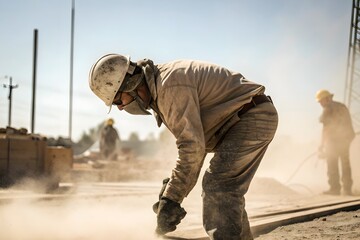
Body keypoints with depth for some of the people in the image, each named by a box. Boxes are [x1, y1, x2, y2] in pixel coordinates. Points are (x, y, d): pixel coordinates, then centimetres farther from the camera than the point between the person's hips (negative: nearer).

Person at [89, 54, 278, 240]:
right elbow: (192, 140, 16)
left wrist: (170, 198, -24)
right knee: (226, 190, 16)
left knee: (219, 188, -19)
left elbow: (193, 147, -28)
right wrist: (172, 187, 9)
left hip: (252, 117, -11)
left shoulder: (170, 86, -25)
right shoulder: (158, 90, 10)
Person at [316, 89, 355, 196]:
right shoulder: (342, 106, 14)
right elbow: (348, 124, 16)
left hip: (334, 139, -8)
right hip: (346, 138, 8)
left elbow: (326, 128, -14)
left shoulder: (328, 110, -11)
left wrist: (322, 144, -9)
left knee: (332, 164, -2)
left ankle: (335, 188, -4)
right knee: (345, 163, 11)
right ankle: (347, 189, 13)